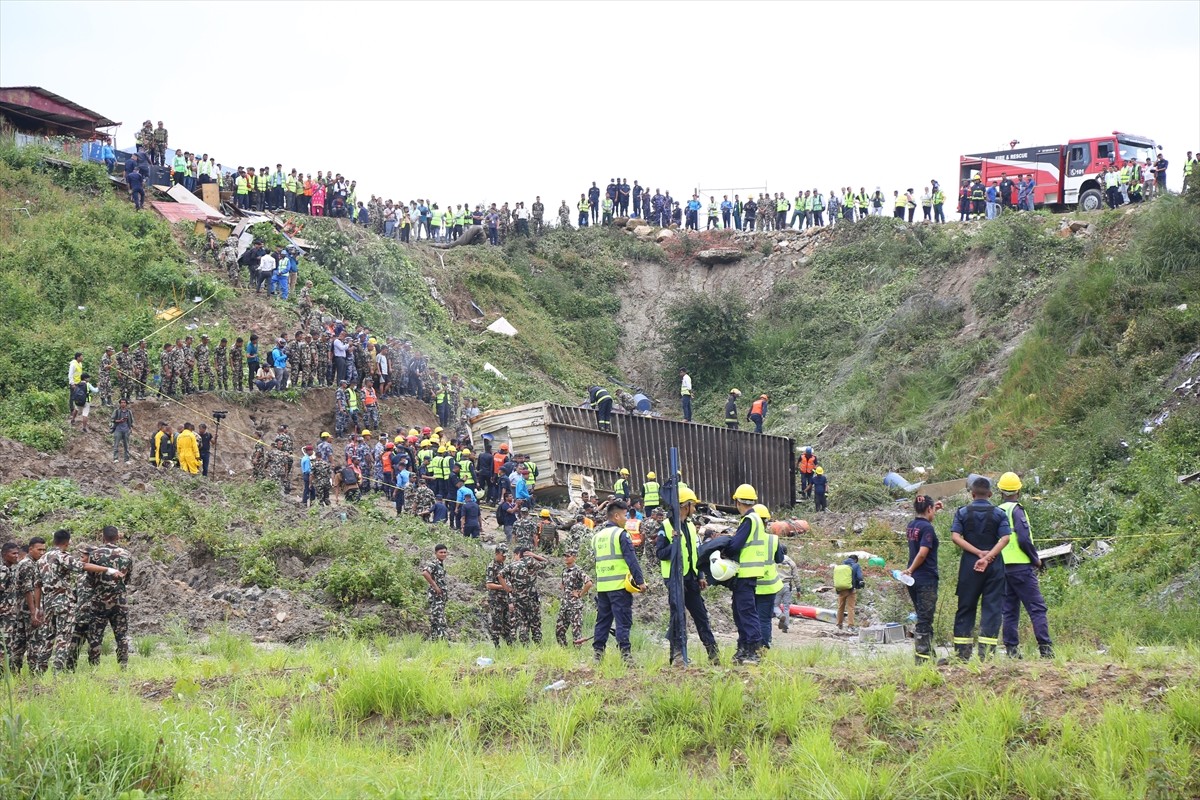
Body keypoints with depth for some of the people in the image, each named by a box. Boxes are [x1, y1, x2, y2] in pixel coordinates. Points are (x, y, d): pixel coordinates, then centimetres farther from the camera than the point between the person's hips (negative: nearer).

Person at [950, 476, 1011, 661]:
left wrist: (978, 553, -8)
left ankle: (962, 653, 7)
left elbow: (955, 537, -7)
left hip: (969, 565, 1)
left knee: (965, 608, 8)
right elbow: (1005, 538, -10)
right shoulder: (999, 514, 2)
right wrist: (987, 557, -15)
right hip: (994, 566, -1)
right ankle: (986, 653, -6)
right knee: (992, 608, 1)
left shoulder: (962, 513, 4)